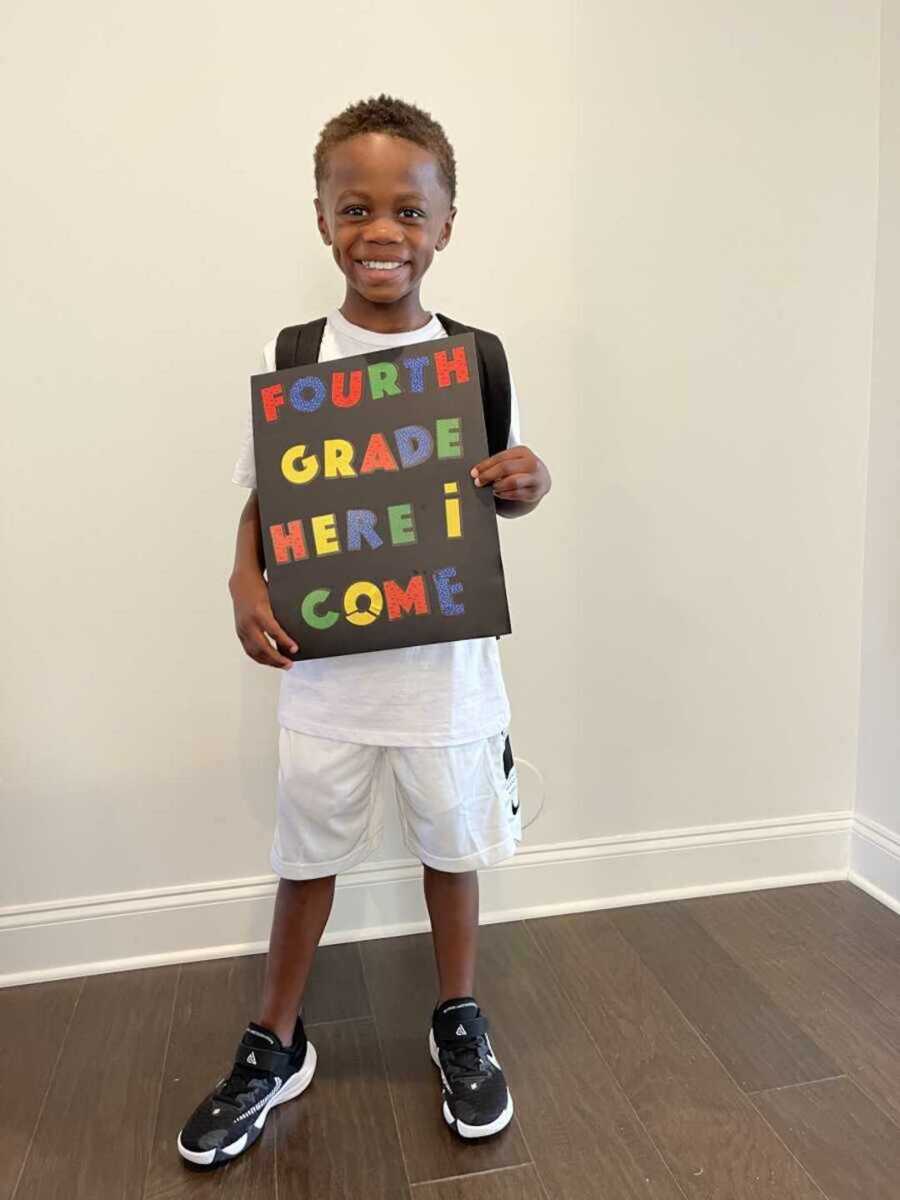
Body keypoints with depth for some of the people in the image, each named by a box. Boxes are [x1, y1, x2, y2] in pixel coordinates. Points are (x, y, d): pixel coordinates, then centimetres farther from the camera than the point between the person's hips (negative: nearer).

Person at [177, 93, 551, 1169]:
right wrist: (246, 584, -14)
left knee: (452, 846, 17)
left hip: (447, 660, 0)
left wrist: (525, 485, -16)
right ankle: (274, 1049, 40)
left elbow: (499, 489, 6)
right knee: (307, 857, 16)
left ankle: (459, 1023, 44)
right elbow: (264, 495, 3)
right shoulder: (290, 358, -4)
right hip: (325, 665, 1)